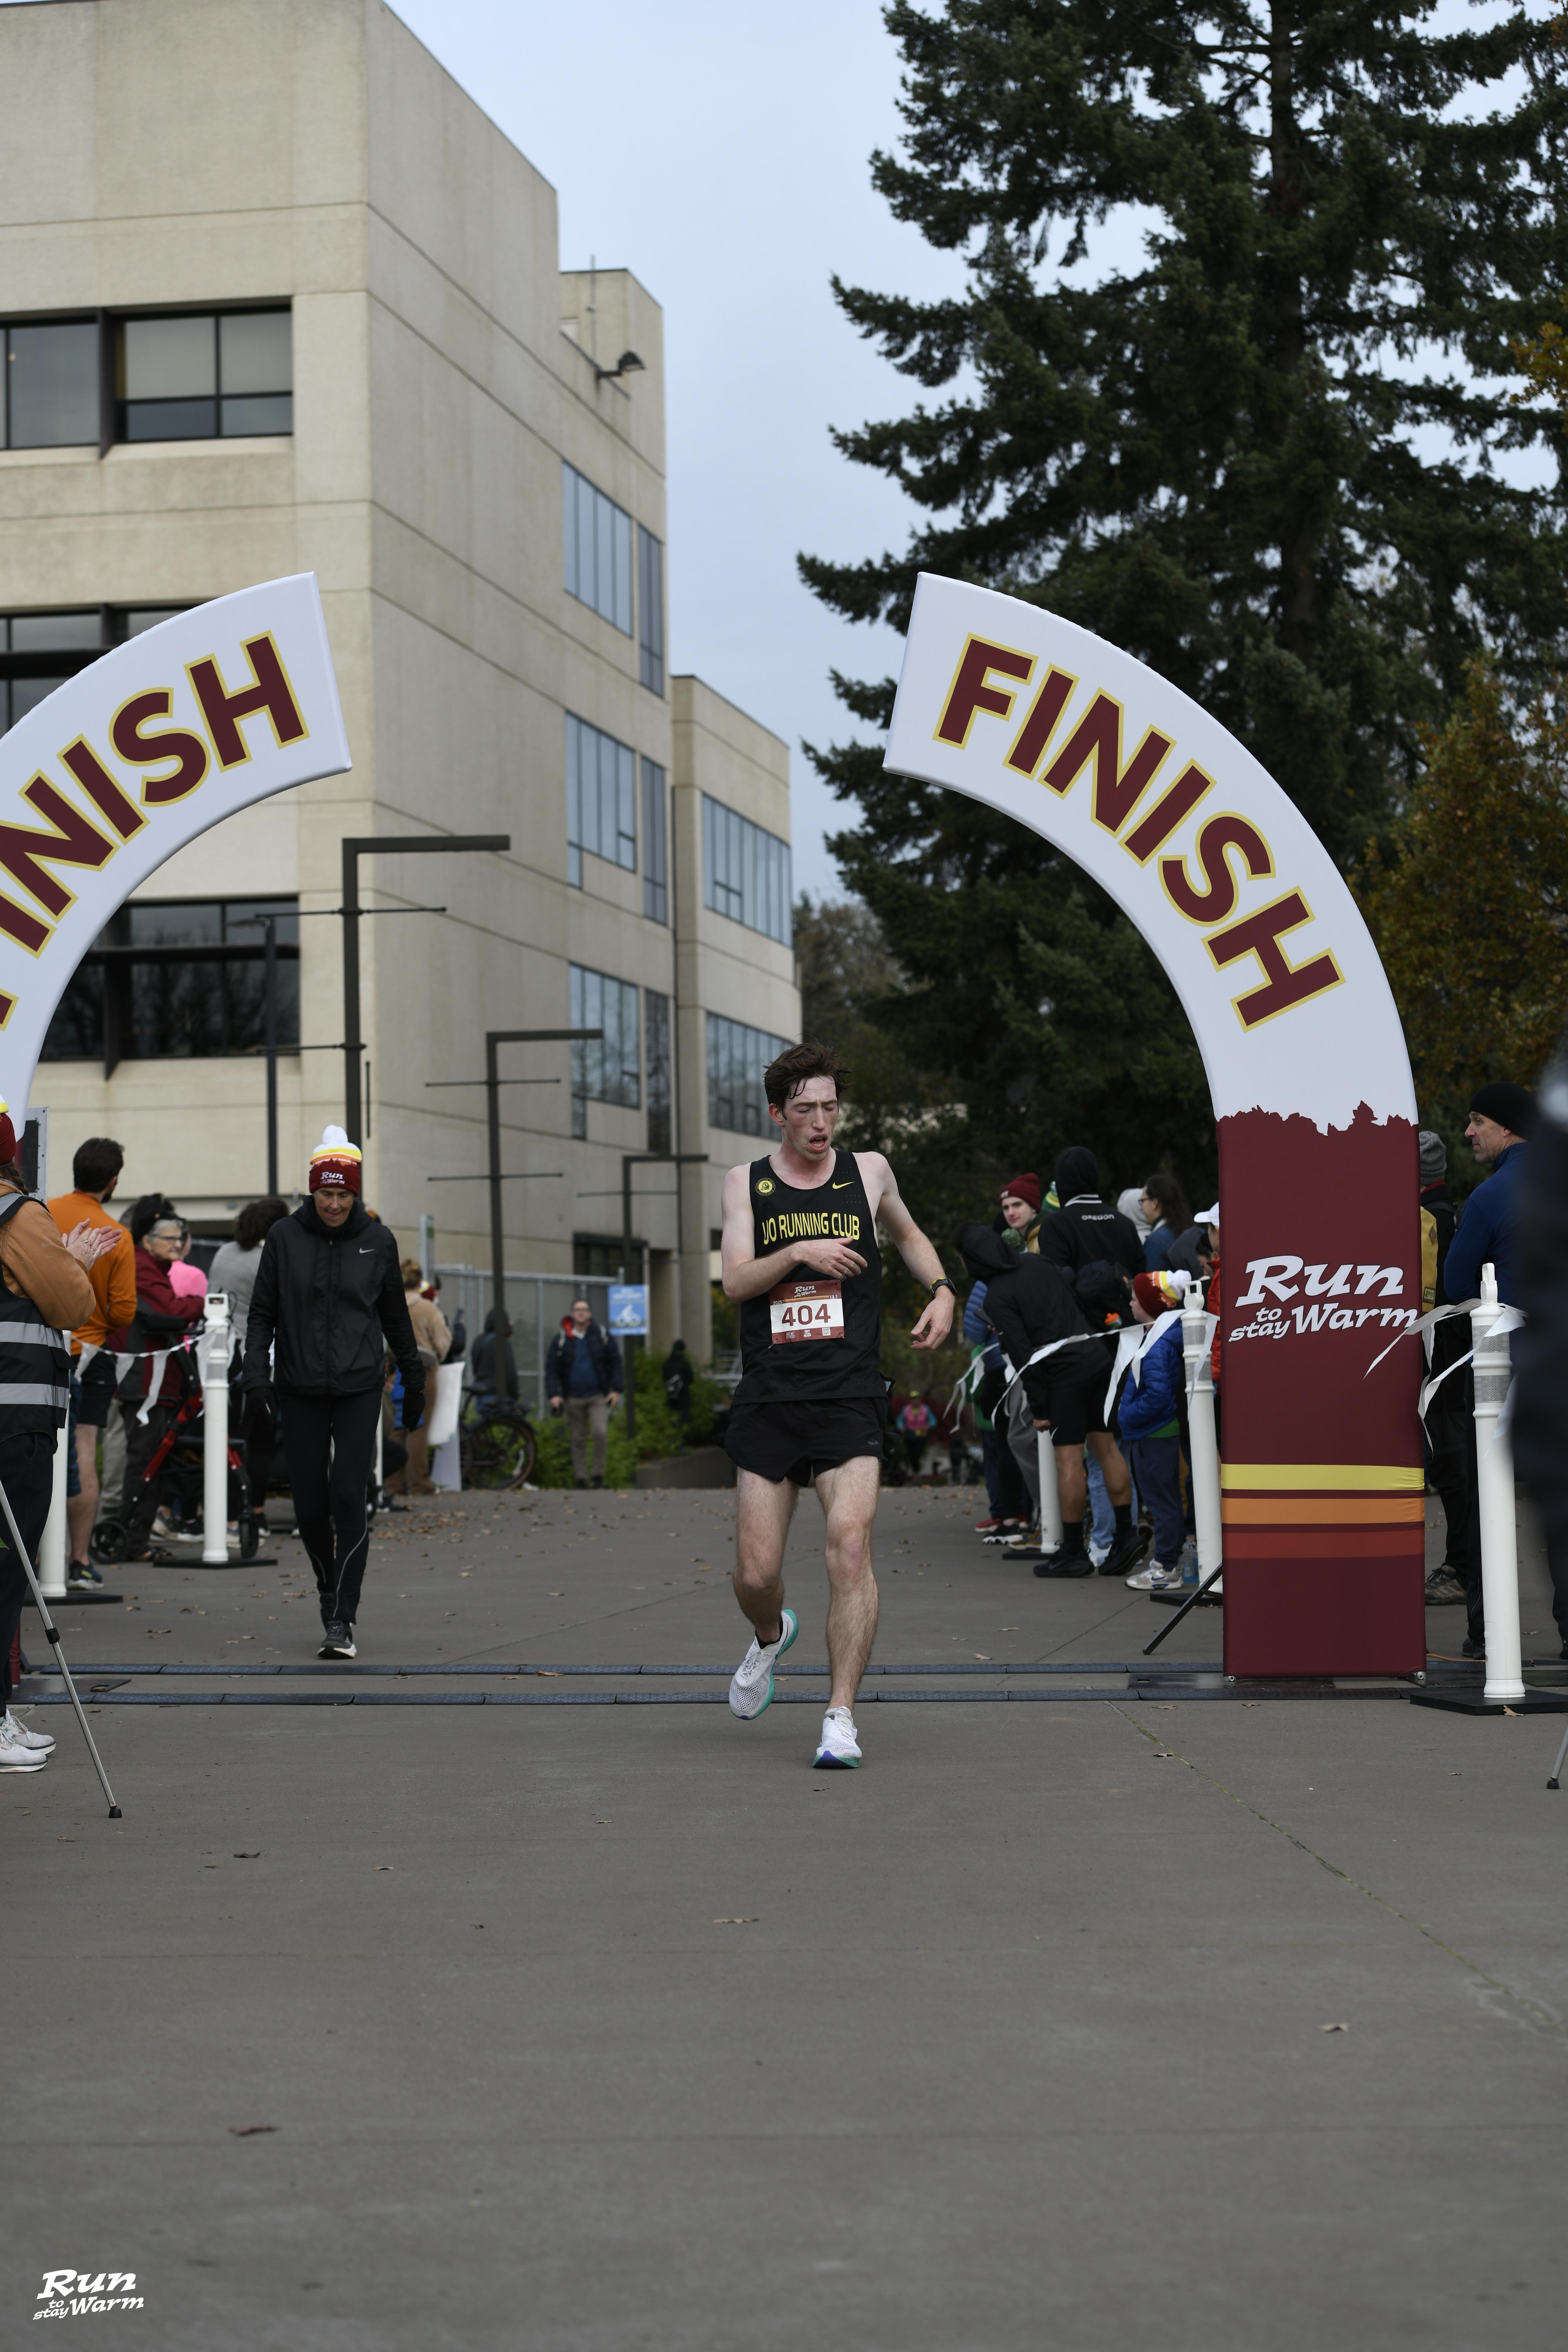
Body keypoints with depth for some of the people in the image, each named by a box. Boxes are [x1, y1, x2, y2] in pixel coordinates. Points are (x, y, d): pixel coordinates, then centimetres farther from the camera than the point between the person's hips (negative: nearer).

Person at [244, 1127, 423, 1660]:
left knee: (349, 1497, -12)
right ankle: (331, 1590, 29)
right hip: (300, 1390, 1)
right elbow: (262, 1313, 4)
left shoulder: (377, 1241, 2)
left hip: (359, 1388, -1)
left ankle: (341, 1619, -10)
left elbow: (395, 1315, 13)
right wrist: (256, 1372, -8)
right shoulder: (285, 1238, 0)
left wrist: (413, 1379, 18)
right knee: (310, 1506, 2)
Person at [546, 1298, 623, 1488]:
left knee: (601, 1432, -17)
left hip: (599, 1397, -1)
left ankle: (599, 1474, -4)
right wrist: (553, 1395, -7)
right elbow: (551, 1369, 3)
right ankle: (580, 1478, 15)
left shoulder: (603, 1336, 2)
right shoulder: (561, 1340, 2)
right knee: (578, 1439, 6)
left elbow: (616, 1363, 6)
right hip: (574, 1399, 1)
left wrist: (616, 1390, -1)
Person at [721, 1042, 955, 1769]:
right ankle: (771, 1637, 37)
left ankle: (840, 1717, -15)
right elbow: (735, 1281, -5)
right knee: (756, 1572, 1)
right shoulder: (746, 1183, 6)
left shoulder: (867, 1171, 9)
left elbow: (906, 1233, 28)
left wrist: (941, 1288, 11)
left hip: (849, 1400, -1)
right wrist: (798, 1252, -20)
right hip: (768, 1401, 1)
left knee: (850, 1546, -19)